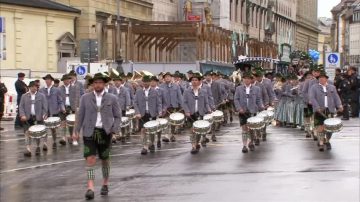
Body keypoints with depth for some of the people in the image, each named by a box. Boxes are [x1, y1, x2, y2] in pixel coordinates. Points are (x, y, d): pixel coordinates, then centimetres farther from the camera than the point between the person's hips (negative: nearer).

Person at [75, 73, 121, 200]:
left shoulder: (112, 98, 4)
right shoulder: (85, 98, 5)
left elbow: (117, 116, 6)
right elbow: (81, 115, 8)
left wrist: (114, 130, -8)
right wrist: (77, 130, 0)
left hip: (105, 132, 1)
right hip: (89, 132, -1)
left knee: (105, 159, 12)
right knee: (90, 159, -11)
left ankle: (105, 184, 31)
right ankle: (90, 188, -16)